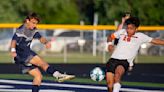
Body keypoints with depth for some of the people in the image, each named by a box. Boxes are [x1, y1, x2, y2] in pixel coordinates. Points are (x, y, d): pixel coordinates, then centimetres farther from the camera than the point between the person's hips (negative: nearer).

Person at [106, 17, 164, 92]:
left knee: (118, 72, -37)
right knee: (110, 85, -8)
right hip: (113, 59, 3)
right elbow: (111, 36, 29)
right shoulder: (122, 32, 14)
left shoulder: (140, 36, 7)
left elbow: (154, 41, 7)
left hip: (125, 61, -3)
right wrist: (110, 43, 10)